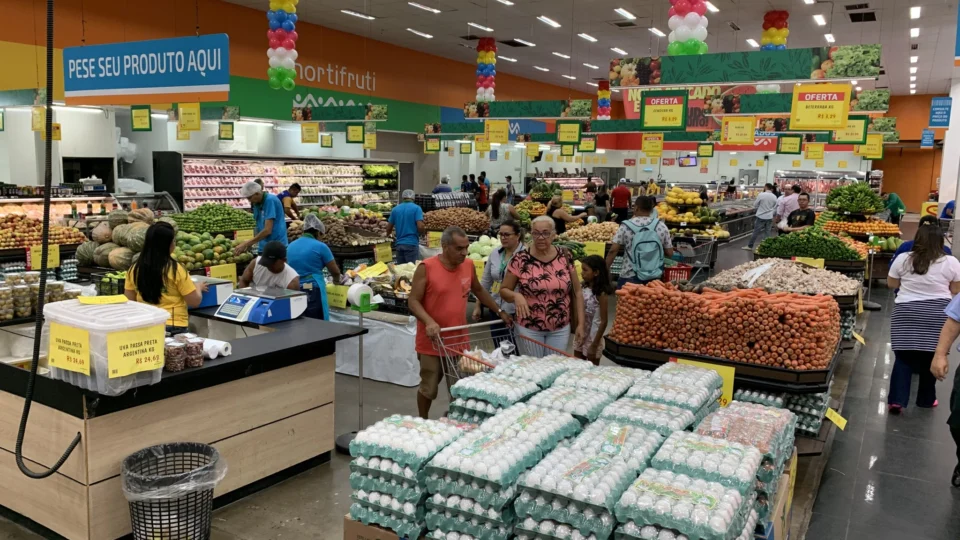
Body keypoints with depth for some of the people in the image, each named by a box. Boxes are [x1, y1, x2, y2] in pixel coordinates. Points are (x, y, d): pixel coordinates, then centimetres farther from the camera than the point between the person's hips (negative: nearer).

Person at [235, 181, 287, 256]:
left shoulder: (270, 200, -16)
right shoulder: (256, 203, 8)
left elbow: (267, 230, -21)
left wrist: (246, 244, -19)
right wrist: (249, 243, 1)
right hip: (263, 247, 8)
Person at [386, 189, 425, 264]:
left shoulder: (395, 209, 8)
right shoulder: (416, 208, -5)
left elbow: (389, 228, 13)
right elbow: (420, 226, -15)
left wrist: (387, 235, 34)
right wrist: (421, 233, 7)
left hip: (399, 244, 5)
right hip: (412, 243, -5)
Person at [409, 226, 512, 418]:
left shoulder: (469, 265, 3)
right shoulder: (426, 268, -13)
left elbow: (479, 291, 20)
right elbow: (413, 301, -13)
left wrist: (500, 312, 19)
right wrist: (429, 322, -29)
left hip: (459, 340, 4)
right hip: (432, 342, -4)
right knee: (429, 388, 8)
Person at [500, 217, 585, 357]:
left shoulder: (565, 257, -3)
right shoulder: (520, 259, -9)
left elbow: (577, 292, 4)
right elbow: (504, 290, -2)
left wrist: (580, 323, 1)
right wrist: (516, 295, -23)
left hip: (560, 329, 2)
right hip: (529, 328, -2)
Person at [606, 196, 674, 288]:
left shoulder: (626, 226, -6)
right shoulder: (661, 226, 0)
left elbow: (613, 251, -9)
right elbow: (669, 253, 4)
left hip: (630, 277, -2)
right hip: (654, 278, 2)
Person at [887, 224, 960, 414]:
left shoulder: (903, 259, 0)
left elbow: (891, 283, 9)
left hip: (907, 312, 0)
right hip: (938, 313, 0)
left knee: (904, 357, 4)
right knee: (931, 358, 11)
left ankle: (897, 399, -3)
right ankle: (926, 399, 22)